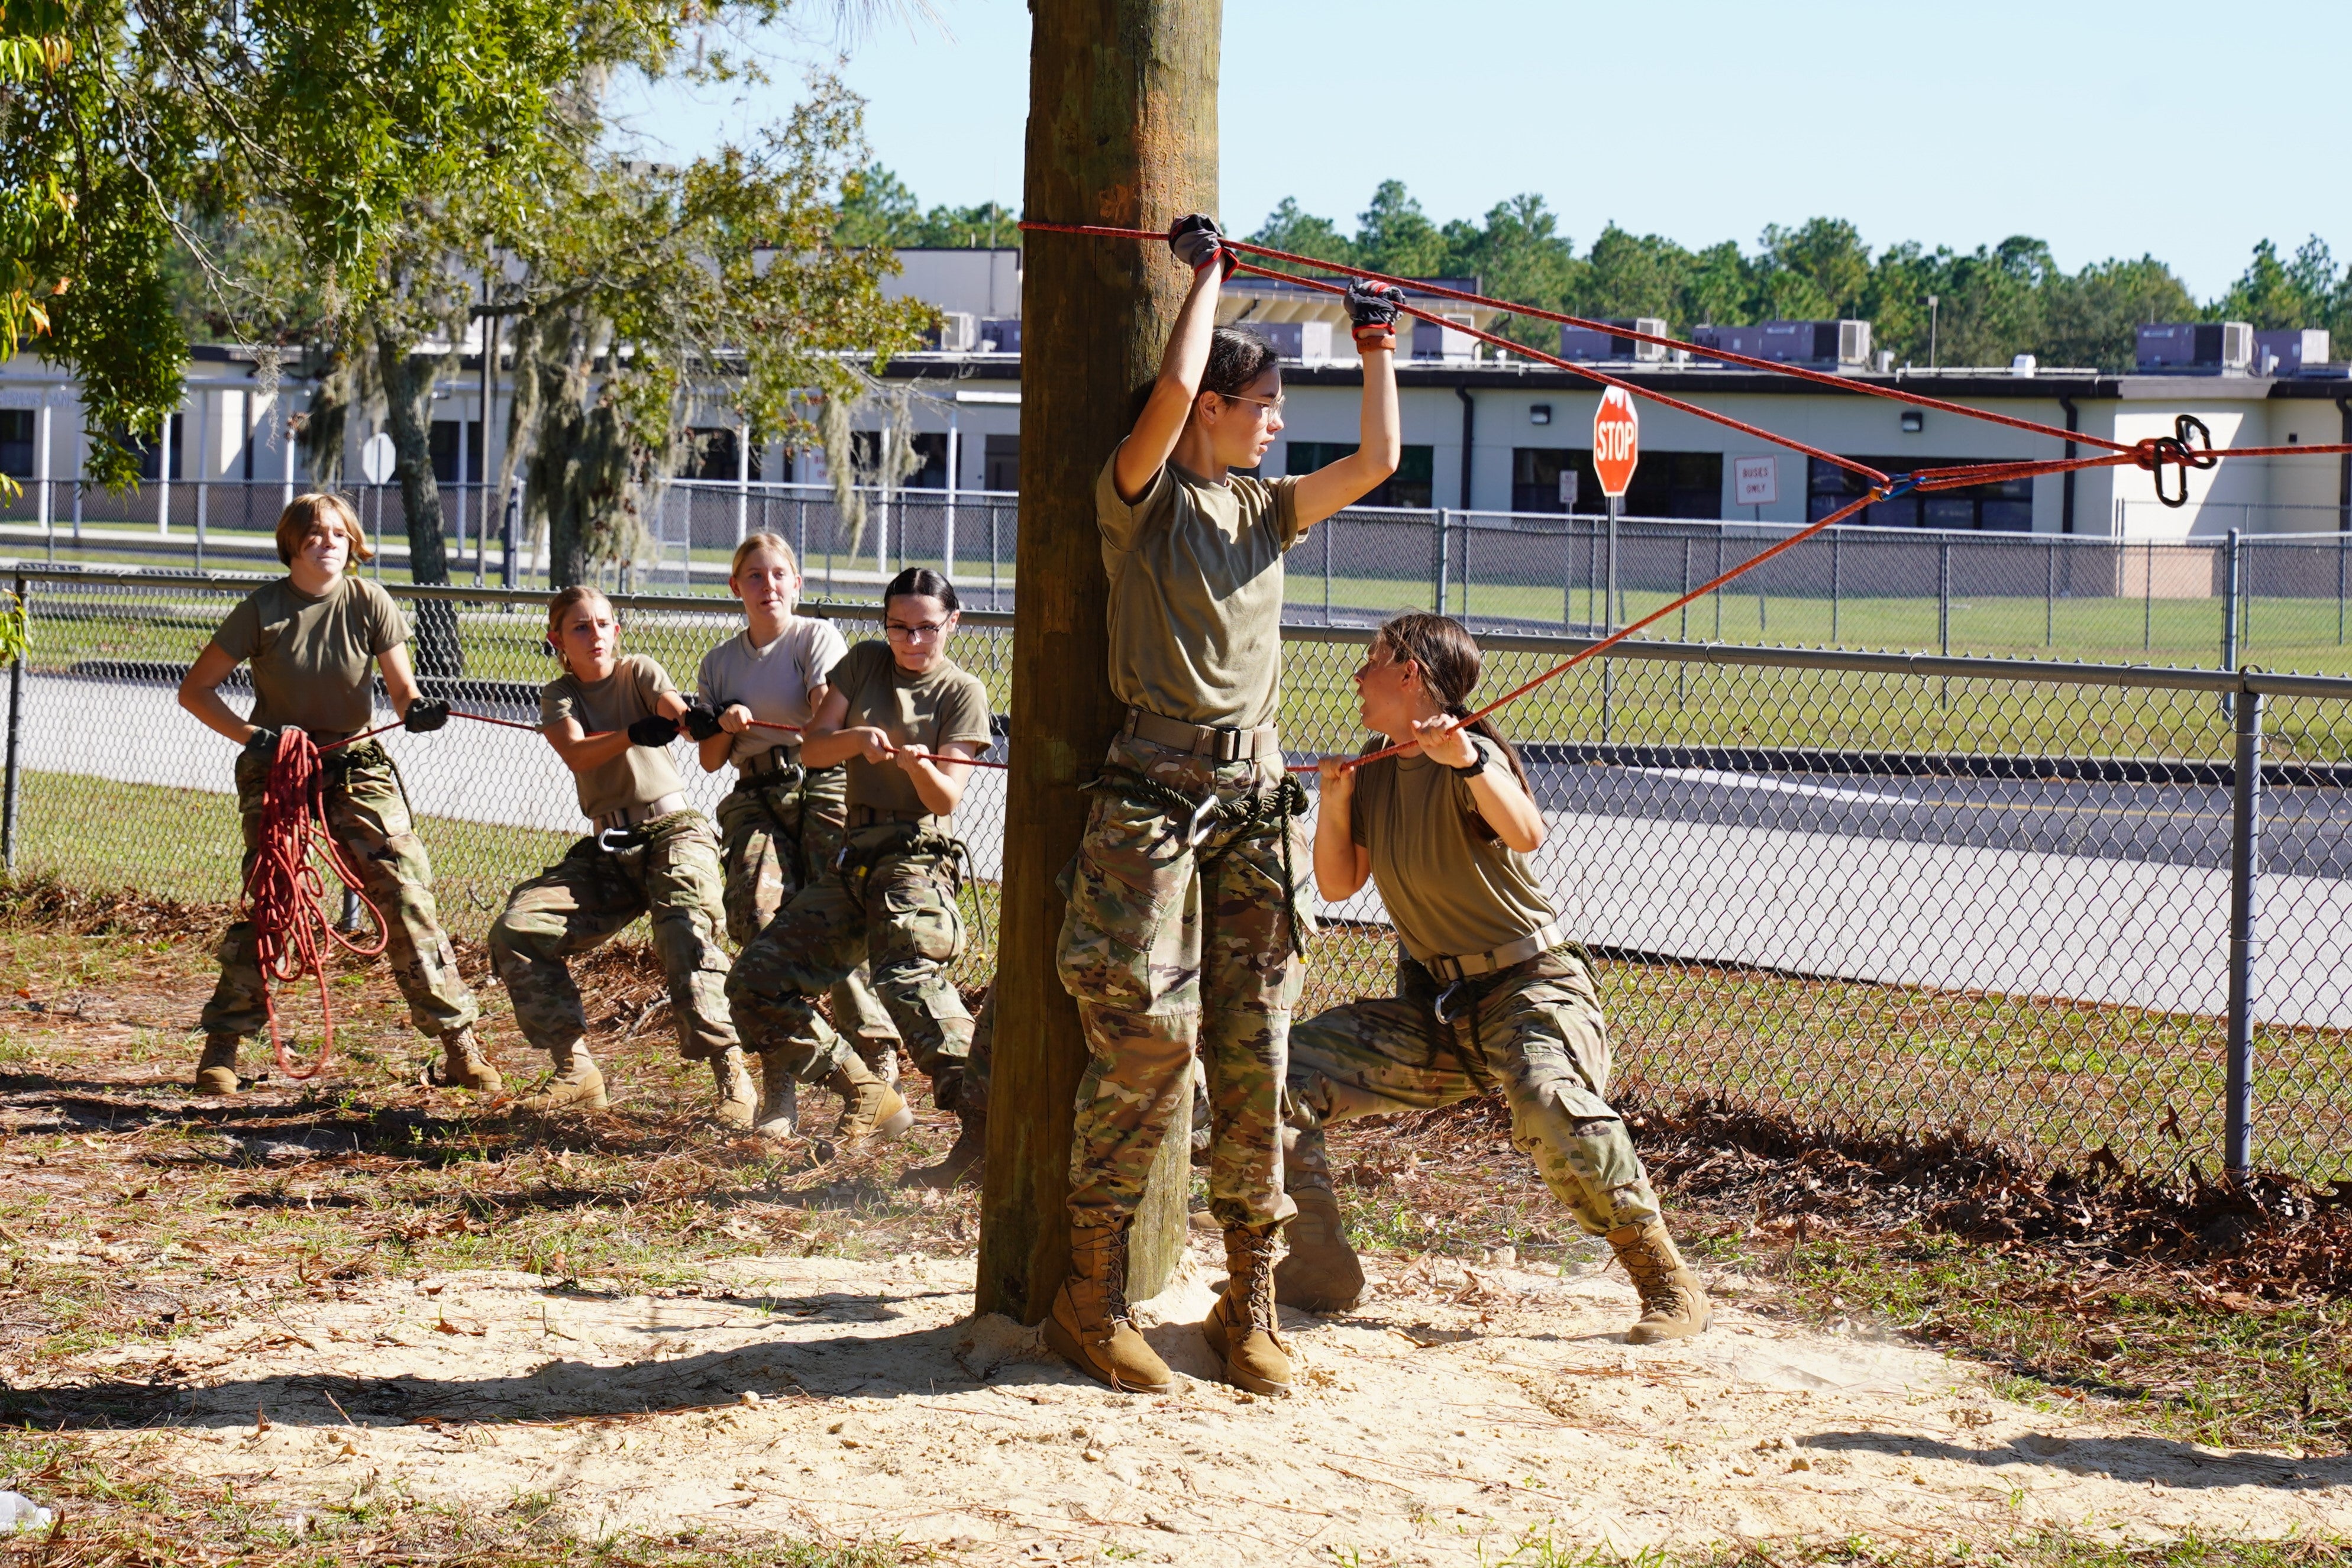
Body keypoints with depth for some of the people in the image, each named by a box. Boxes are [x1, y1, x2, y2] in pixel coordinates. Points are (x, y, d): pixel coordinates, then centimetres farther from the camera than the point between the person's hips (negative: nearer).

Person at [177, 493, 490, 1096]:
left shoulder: (369, 602, -6)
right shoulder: (263, 609, -9)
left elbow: (401, 689, -4)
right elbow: (195, 690, -4)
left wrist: (419, 708, -28)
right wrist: (251, 736, -18)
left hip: (357, 767, 1)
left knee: (408, 897, -9)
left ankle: (460, 1045, -4)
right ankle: (222, 1047, 1)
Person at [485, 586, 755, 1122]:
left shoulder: (640, 673, 0)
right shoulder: (559, 695, 6)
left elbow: (680, 714, -21)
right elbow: (577, 753, -16)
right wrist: (634, 734, -37)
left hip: (673, 830, -4)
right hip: (607, 847, 4)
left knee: (686, 937, -29)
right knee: (516, 931, -8)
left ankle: (733, 1079, -26)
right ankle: (576, 1072, -2)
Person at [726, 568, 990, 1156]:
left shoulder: (962, 692, 1)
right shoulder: (865, 664, 13)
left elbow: (946, 800, -7)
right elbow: (812, 750, 5)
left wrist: (921, 766, -29)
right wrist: (857, 737, -16)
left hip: (918, 854, -6)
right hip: (854, 859, 6)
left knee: (908, 975, -34)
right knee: (755, 980, -2)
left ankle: (983, 1117, -42)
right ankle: (871, 1100, 4)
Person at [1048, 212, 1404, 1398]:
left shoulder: (1264, 508, 18)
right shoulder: (1142, 497, 0)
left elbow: (1376, 462, 14)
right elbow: (1174, 387, -16)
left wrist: (1377, 351, 15)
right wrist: (1205, 274, -3)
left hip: (1254, 799, 6)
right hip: (1154, 791, -6)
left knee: (1254, 1053, 2)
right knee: (1148, 1035, -11)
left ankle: (1248, 1303, 9)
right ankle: (1088, 1296, -1)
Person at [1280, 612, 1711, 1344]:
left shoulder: (1469, 757, -16)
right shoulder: (1376, 771, 7)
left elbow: (1526, 835, -35)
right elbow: (1338, 884, 9)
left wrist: (1468, 762, -49)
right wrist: (1334, 803, -7)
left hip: (1528, 988, -7)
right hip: (1431, 1010, 8)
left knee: (1550, 1100, -37)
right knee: (1287, 1072, -6)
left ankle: (1669, 1283, -24)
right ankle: (1320, 1268, 4)